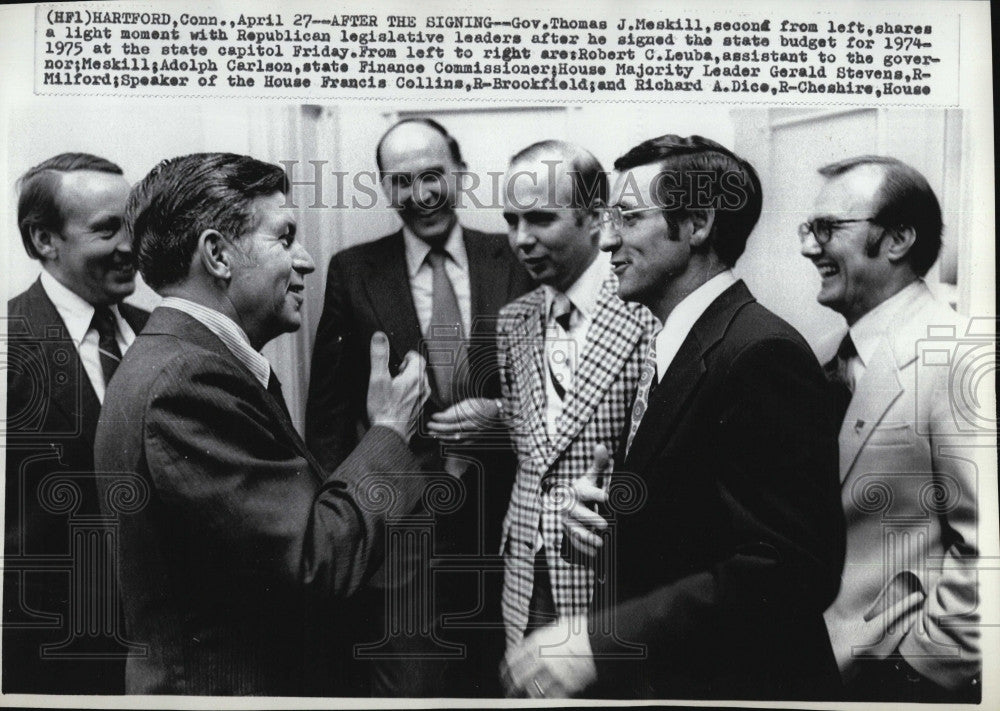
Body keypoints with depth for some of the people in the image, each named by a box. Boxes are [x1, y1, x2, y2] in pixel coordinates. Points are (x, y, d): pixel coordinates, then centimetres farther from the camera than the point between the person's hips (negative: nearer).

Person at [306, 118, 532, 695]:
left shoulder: (513, 262, 1)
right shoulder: (353, 272, 0)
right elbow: (329, 405, 2)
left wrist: (502, 411, -12)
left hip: (500, 518, 1)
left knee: (494, 681, 14)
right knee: (405, 683, 4)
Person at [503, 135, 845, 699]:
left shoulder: (761, 354, -22)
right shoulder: (673, 347, 8)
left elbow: (789, 568, -27)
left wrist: (601, 641, -27)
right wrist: (601, 513, -4)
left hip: (729, 682, -8)